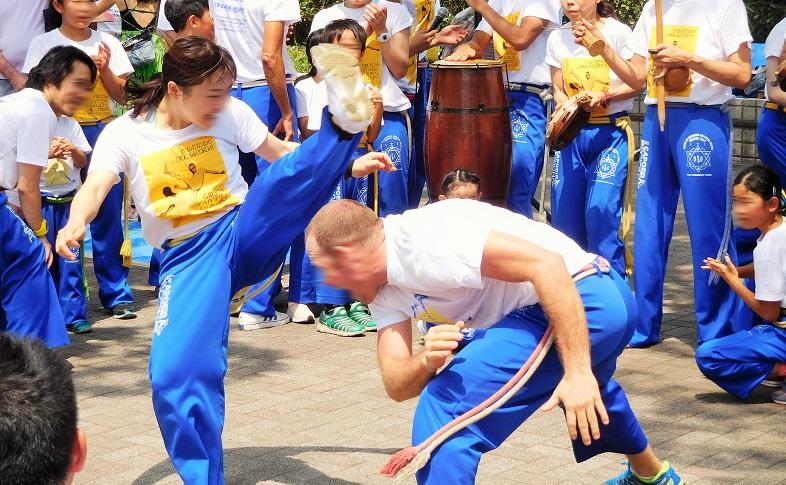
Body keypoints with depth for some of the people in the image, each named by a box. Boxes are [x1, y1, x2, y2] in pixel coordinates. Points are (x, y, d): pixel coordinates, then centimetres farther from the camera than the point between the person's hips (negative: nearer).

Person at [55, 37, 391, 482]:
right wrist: (76, 222, -42)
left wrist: (345, 164, 3)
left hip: (244, 232, 1)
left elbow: (283, 154, 13)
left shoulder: (230, 113, 1)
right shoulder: (125, 134, -4)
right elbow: (96, 186, -20)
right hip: (189, 259, -1)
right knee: (176, 374, -20)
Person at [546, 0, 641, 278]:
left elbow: (638, 84, -5)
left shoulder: (617, 32, -7)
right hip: (571, 133, 5)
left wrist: (603, 96, -19)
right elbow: (558, 91, 10)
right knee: (564, 216, 3)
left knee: (601, 216, -13)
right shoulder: (557, 39, 6)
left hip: (611, 133, -4)